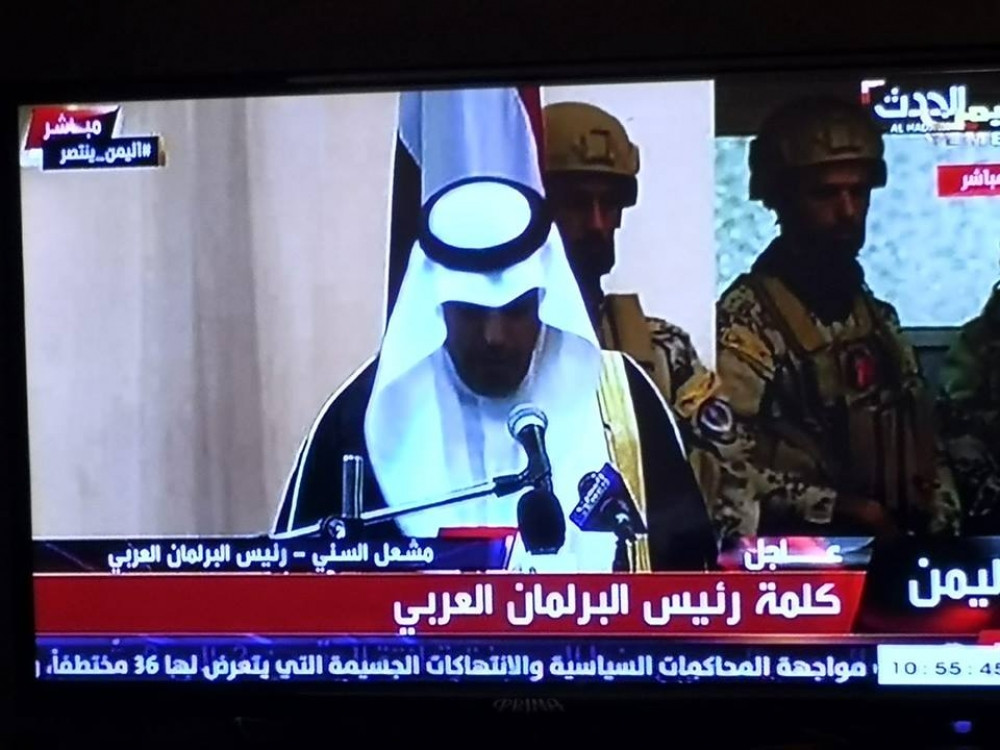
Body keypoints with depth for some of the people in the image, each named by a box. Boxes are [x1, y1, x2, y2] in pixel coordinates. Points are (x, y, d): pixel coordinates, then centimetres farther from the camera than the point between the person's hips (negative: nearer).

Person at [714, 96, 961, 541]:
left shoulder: (879, 318, 14)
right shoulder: (743, 322, -12)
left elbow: (923, 446, 17)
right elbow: (724, 462, -22)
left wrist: (943, 530, 4)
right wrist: (848, 509, -16)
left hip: (890, 546, 7)